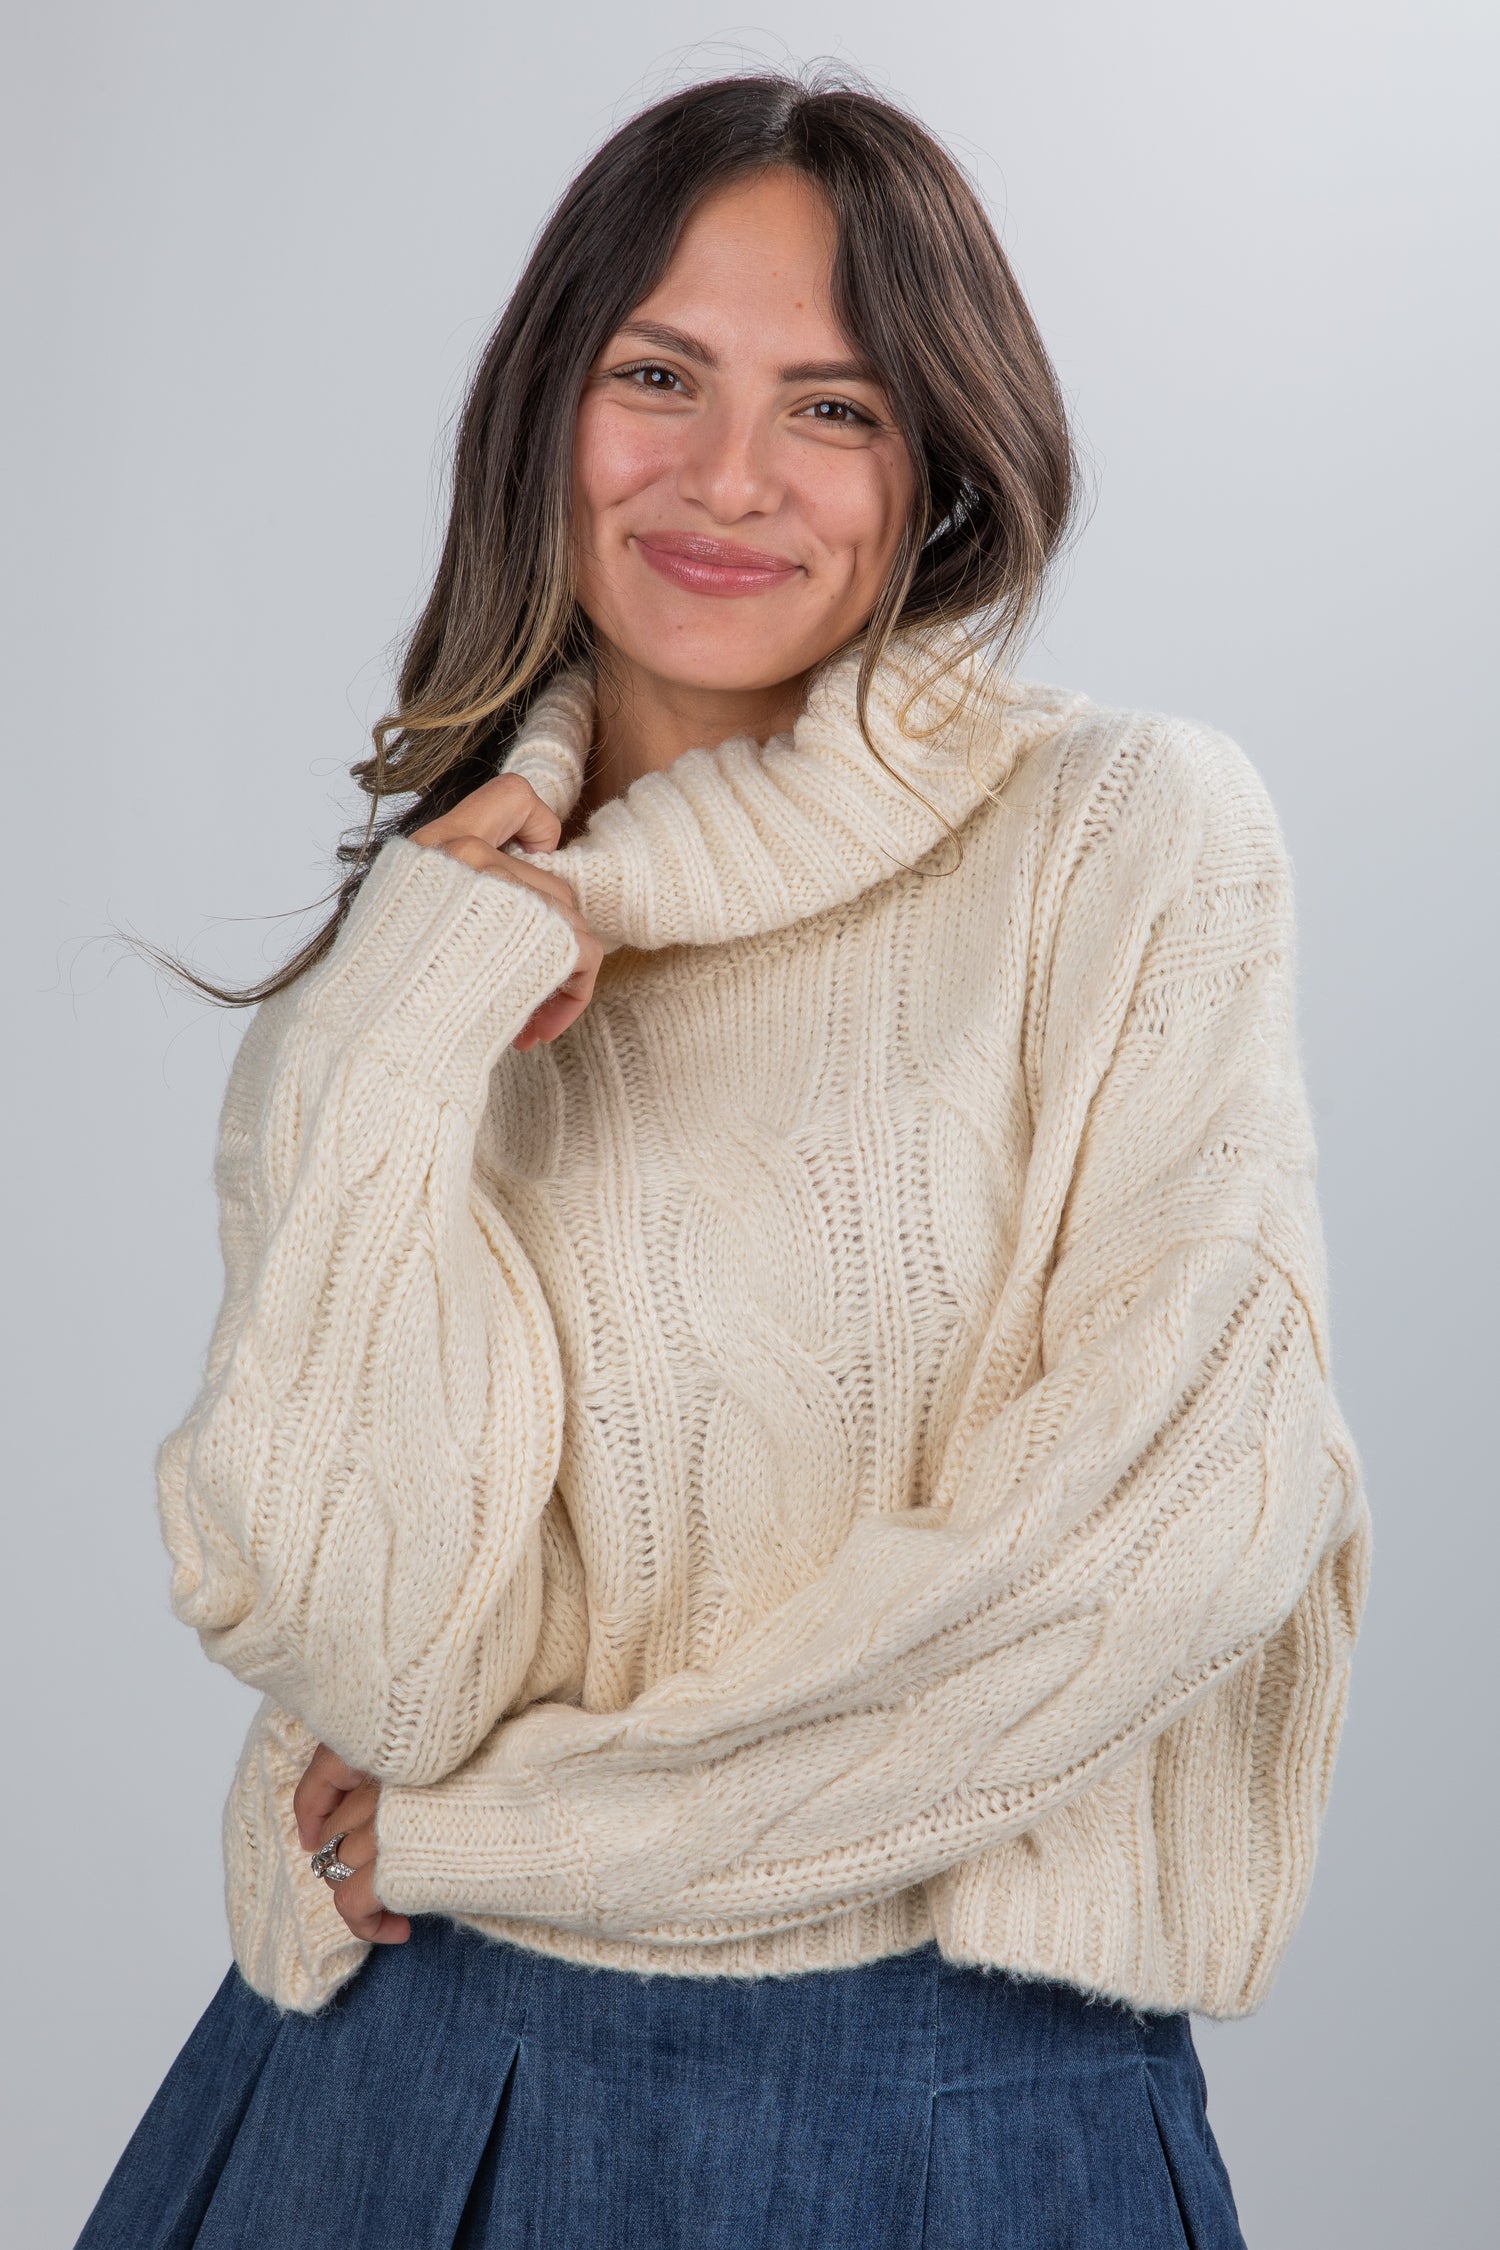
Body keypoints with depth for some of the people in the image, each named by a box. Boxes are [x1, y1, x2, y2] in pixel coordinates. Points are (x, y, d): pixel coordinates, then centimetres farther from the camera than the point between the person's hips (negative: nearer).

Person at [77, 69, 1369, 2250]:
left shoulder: (1131, 839, -8)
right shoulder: (396, 954, 1)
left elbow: (1184, 1519, -17)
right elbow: (385, 1661, -9)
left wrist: (486, 1827, -11)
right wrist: (392, 1061, -18)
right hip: (421, 2064, 2)